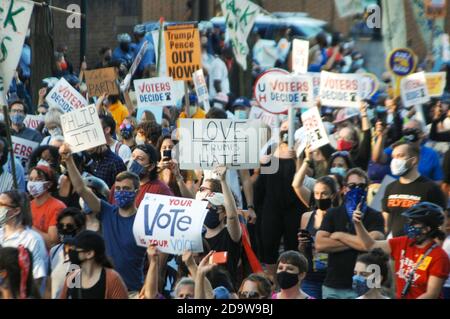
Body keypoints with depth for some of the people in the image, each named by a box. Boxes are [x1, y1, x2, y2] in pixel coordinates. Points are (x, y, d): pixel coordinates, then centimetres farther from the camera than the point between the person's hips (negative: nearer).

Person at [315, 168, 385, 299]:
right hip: (333, 286, 2)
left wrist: (340, 236, -6)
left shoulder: (375, 217, 2)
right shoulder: (333, 214, 8)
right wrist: (356, 242, -9)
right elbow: (320, 244, -5)